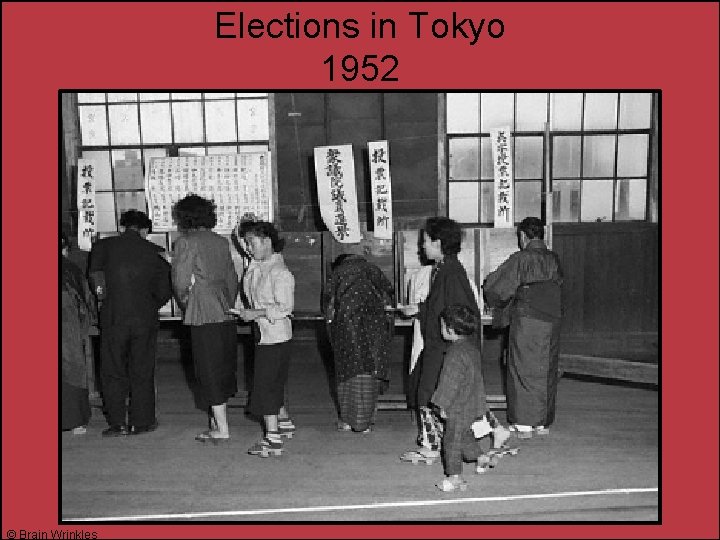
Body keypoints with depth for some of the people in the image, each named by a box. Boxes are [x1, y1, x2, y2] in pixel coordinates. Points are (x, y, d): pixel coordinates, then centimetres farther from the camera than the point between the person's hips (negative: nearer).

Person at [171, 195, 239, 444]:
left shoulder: (185, 242, -7)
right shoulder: (222, 242, 11)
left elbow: (180, 281, -12)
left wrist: (184, 301, 6)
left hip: (204, 316, -6)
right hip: (226, 314, 6)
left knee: (210, 373, 3)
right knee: (223, 370, 15)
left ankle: (222, 429, 8)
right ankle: (217, 421, 27)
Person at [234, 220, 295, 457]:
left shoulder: (279, 272, -19)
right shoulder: (255, 267, 9)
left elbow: (285, 307, -22)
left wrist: (256, 313, -20)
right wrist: (246, 311, 7)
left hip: (274, 334, -9)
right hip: (263, 333, 9)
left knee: (265, 386, -5)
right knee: (274, 384, 19)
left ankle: (272, 440, 2)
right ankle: (284, 422, 36)